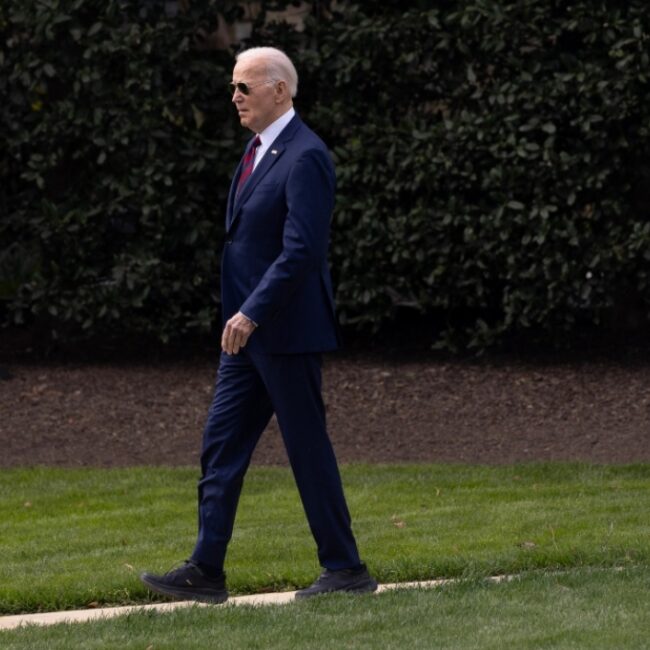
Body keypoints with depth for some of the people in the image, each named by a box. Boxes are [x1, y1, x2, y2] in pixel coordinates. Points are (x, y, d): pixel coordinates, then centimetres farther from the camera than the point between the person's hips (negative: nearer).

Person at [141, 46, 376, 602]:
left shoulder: (304, 157, -17)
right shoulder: (259, 150, 14)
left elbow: (301, 250, -24)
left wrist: (252, 313, -25)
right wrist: (241, 315, 19)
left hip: (285, 329, -10)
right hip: (249, 330, 10)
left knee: (308, 447, -2)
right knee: (221, 445, 6)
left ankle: (345, 568, 8)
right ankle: (206, 572, 7)